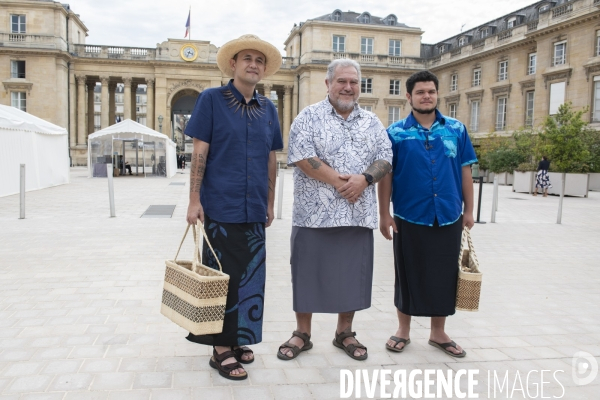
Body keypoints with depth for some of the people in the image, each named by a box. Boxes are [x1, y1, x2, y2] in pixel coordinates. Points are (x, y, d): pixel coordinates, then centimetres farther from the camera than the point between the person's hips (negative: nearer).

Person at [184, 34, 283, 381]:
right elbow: (199, 152, -6)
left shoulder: (268, 108, 10)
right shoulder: (211, 99, -3)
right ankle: (221, 348, 18)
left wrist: (270, 203, 13)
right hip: (220, 207, -5)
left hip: (254, 209, 5)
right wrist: (194, 200, -11)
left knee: (249, 277, 12)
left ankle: (237, 339, 30)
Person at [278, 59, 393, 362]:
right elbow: (301, 156, -12)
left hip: (358, 215, 4)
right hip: (314, 214, -3)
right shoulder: (309, 117, 0)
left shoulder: (372, 122, 13)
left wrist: (364, 179, -13)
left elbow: (385, 159, 8)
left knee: (352, 275, 10)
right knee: (308, 274, 5)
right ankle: (302, 334, 21)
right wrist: (339, 181, -16)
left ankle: (344, 333, 28)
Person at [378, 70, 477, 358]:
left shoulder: (456, 129, 5)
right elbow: (386, 175, -2)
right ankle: (403, 331, 26)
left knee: (444, 276, 11)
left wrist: (468, 210, 6)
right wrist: (384, 214, -5)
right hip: (410, 218, -2)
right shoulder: (396, 132, -1)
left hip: (448, 218, 2)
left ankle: (438, 333, 28)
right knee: (408, 274, 9)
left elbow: (465, 171, 8)